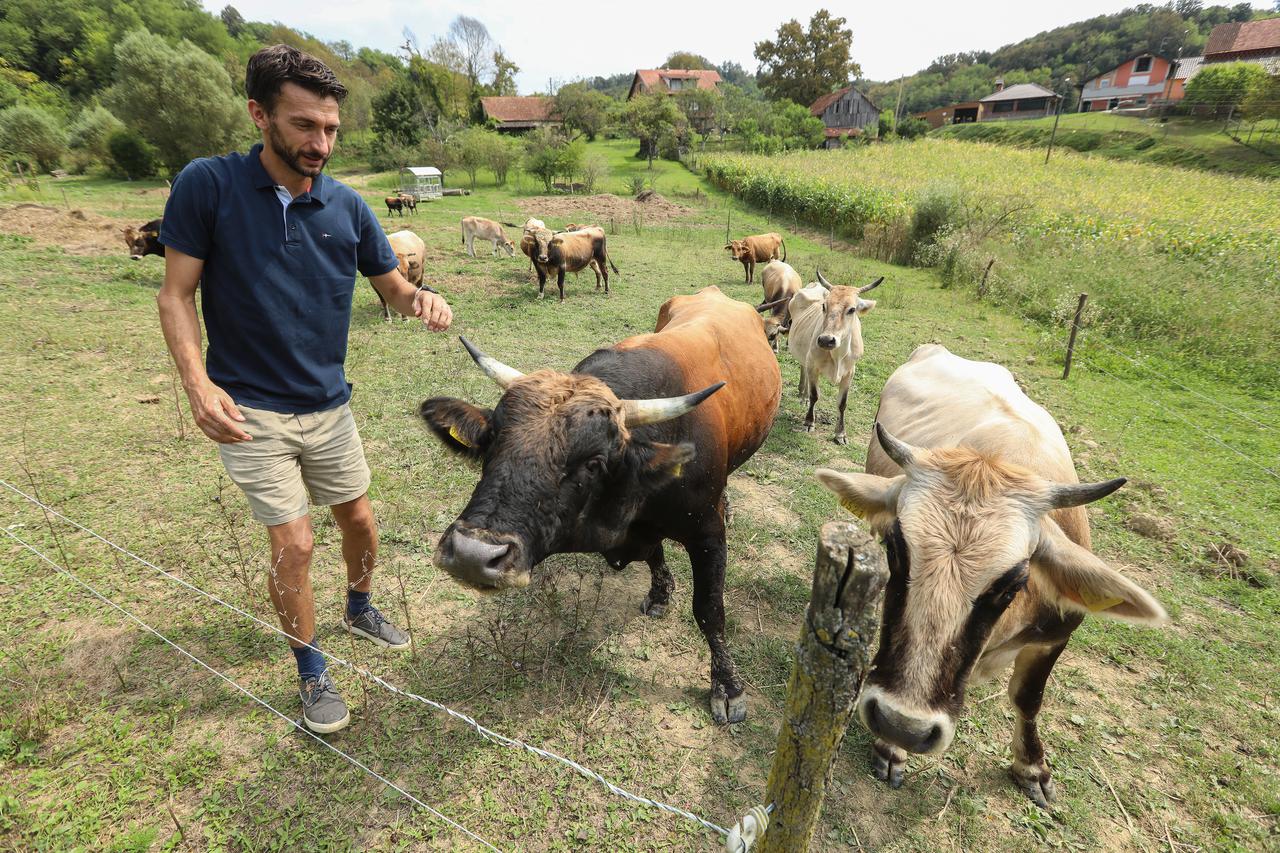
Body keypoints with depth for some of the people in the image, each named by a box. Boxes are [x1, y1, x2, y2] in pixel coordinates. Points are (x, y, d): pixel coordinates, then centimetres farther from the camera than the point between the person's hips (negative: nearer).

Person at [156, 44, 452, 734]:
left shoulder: (347, 206, -2)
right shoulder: (208, 185, -11)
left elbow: (391, 285, 7)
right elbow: (176, 296, -8)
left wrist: (420, 299, -17)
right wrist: (198, 385, -23)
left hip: (328, 406, 4)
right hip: (249, 411, -3)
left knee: (359, 520, 15)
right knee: (293, 545, -2)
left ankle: (359, 610, 45)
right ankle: (311, 673, 22)